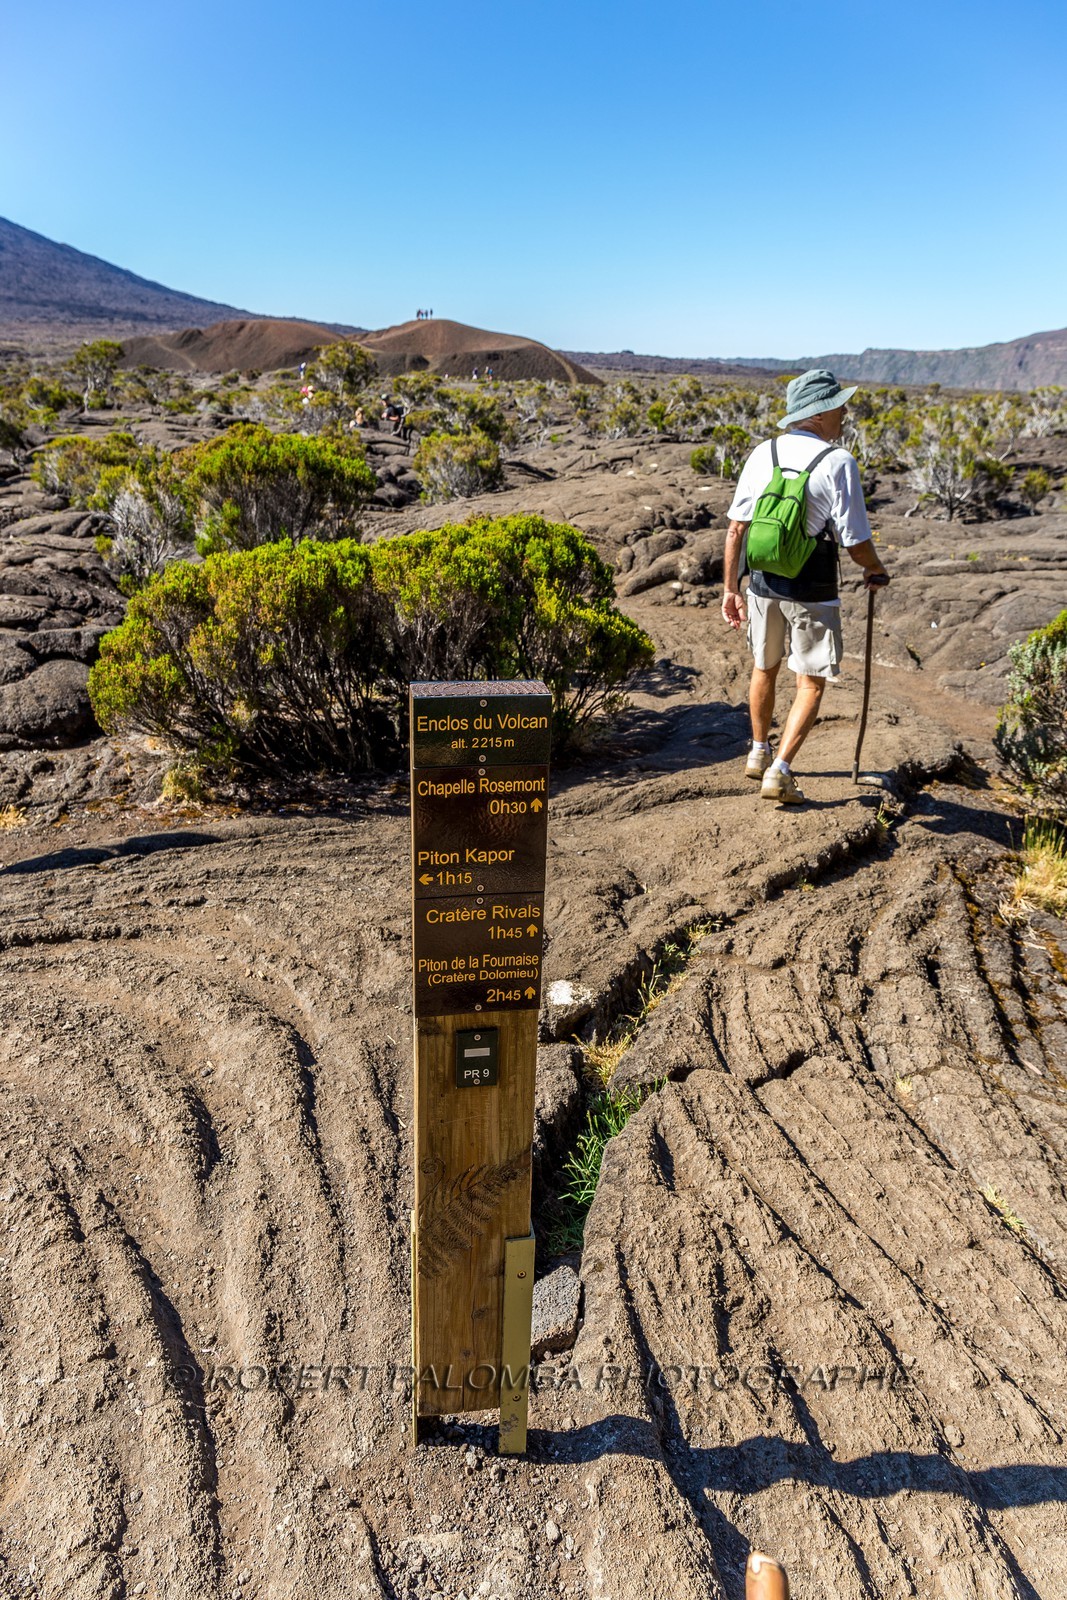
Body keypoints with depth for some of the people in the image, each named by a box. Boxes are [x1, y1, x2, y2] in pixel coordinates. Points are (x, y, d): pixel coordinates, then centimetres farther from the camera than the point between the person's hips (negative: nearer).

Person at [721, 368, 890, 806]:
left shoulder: (763, 453, 0)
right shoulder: (837, 462, -14)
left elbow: (736, 527, 1)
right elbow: (855, 542, -13)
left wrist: (730, 588, 8)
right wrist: (876, 570, 8)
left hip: (763, 585, 5)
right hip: (812, 594, -5)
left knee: (764, 669, 23)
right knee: (811, 683, 8)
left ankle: (759, 753, 39)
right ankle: (779, 771, 1)